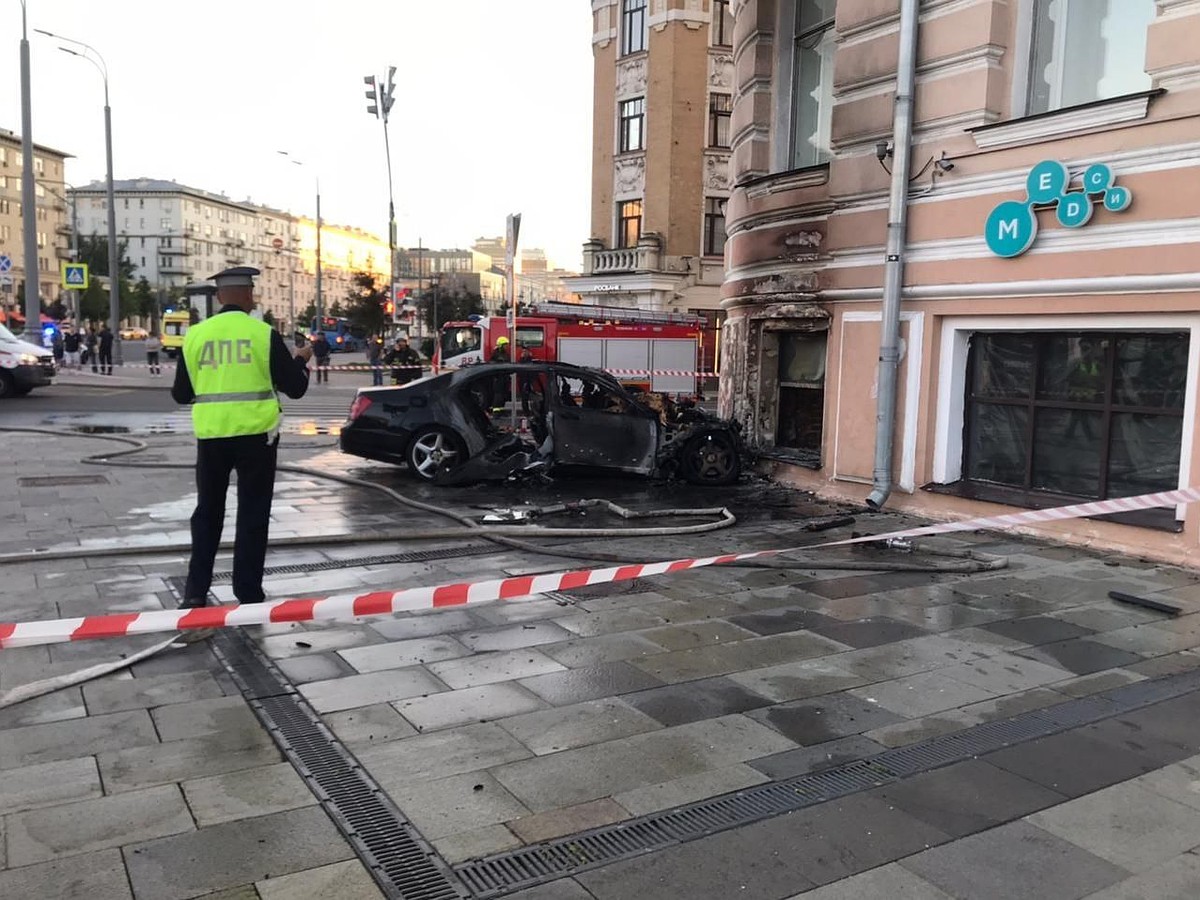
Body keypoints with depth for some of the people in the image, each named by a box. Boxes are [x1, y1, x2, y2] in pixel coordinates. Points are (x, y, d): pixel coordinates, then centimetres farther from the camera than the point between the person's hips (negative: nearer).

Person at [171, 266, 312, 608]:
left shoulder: (195, 335, 0)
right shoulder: (264, 334, -6)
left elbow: (181, 393, 7)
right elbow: (295, 387, -3)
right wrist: (301, 361, 17)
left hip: (211, 435, 2)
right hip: (255, 434, -2)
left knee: (207, 512, 16)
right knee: (252, 515, 7)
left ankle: (195, 590, 13)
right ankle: (248, 594, 10)